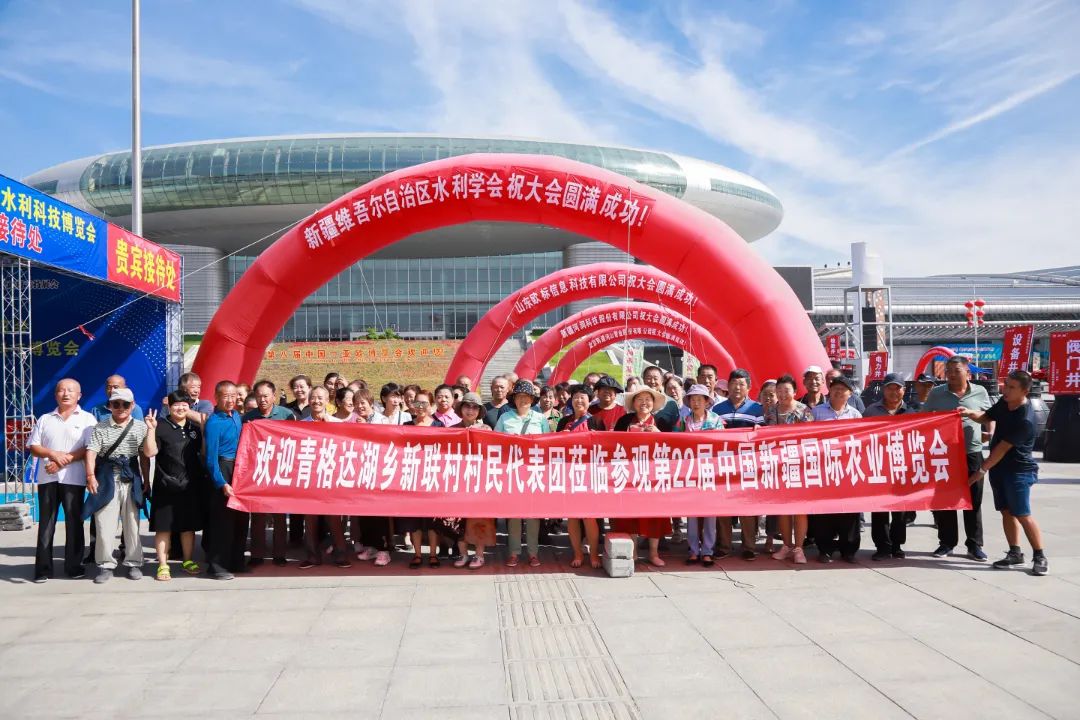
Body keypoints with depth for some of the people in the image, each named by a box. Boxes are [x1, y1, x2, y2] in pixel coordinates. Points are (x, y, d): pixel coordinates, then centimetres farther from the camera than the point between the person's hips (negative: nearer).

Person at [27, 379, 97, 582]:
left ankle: (73, 565, 9)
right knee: (46, 522, 4)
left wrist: (64, 460, -13)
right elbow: (33, 447, 9)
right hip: (47, 478, 3)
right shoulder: (45, 419, 14)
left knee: (74, 522, 0)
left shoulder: (87, 419, 5)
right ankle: (43, 568, 9)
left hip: (74, 479, -3)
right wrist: (53, 454, -10)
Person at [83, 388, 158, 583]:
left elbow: (149, 453, -2)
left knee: (132, 525, 7)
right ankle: (105, 565, 11)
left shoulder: (140, 426, 6)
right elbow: (91, 452, -6)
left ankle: (134, 563, 18)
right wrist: (90, 476, -18)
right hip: (106, 482, -1)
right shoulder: (100, 428, 3)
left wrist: (151, 430, -11)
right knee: (104, 526, -1)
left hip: (131, 482, 1)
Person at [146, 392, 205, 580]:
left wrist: (205, 429, 2)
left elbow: (203, 453, 14)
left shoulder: (195, 428, 11)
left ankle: (187, 561, 23)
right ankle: (163, 565, 8)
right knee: (163, 527, 1)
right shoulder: (161, 427, -4)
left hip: (190, 486, 4)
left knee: (189, 525, 11)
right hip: (166, 485, -4)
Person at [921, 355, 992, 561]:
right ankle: (947, 543, 15)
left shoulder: (980, 392, 3)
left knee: (973, 501, 5)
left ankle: (974, 545, 14)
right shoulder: (937, 393, 3)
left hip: (972, 453, 0)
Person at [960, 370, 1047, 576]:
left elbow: (1002, 448, -21)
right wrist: (970, 413, -2)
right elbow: (987, 417, 20)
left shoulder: (1025, 419, -25)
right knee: (1007, 511, 11)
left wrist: (982, 469, -16)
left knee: (1023, 515, -6)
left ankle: (1040, 557, 6)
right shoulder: (1004, 402, 1)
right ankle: (1015, 553, 20)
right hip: (999, 467, 8)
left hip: (1018, 470, -8)